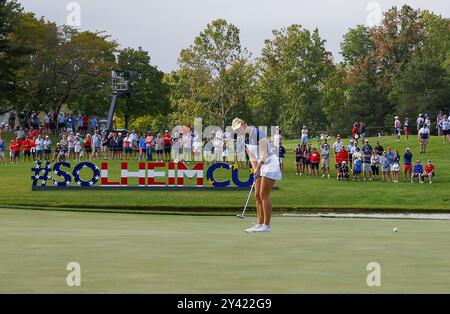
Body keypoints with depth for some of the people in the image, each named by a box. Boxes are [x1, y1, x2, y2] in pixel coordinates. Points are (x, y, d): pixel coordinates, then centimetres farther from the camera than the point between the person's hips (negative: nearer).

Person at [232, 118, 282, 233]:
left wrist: (258, 168, -17)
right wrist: (255, 169, -2)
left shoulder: (258, 132, -17)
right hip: (261, 165, 9)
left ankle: (266, 225, -8)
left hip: (270, 163, -9)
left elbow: (264, 152, -20)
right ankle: (260, 224, 9)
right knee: (258, 195, 6)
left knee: (264, 195, -11)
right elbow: (252, 157, 11)